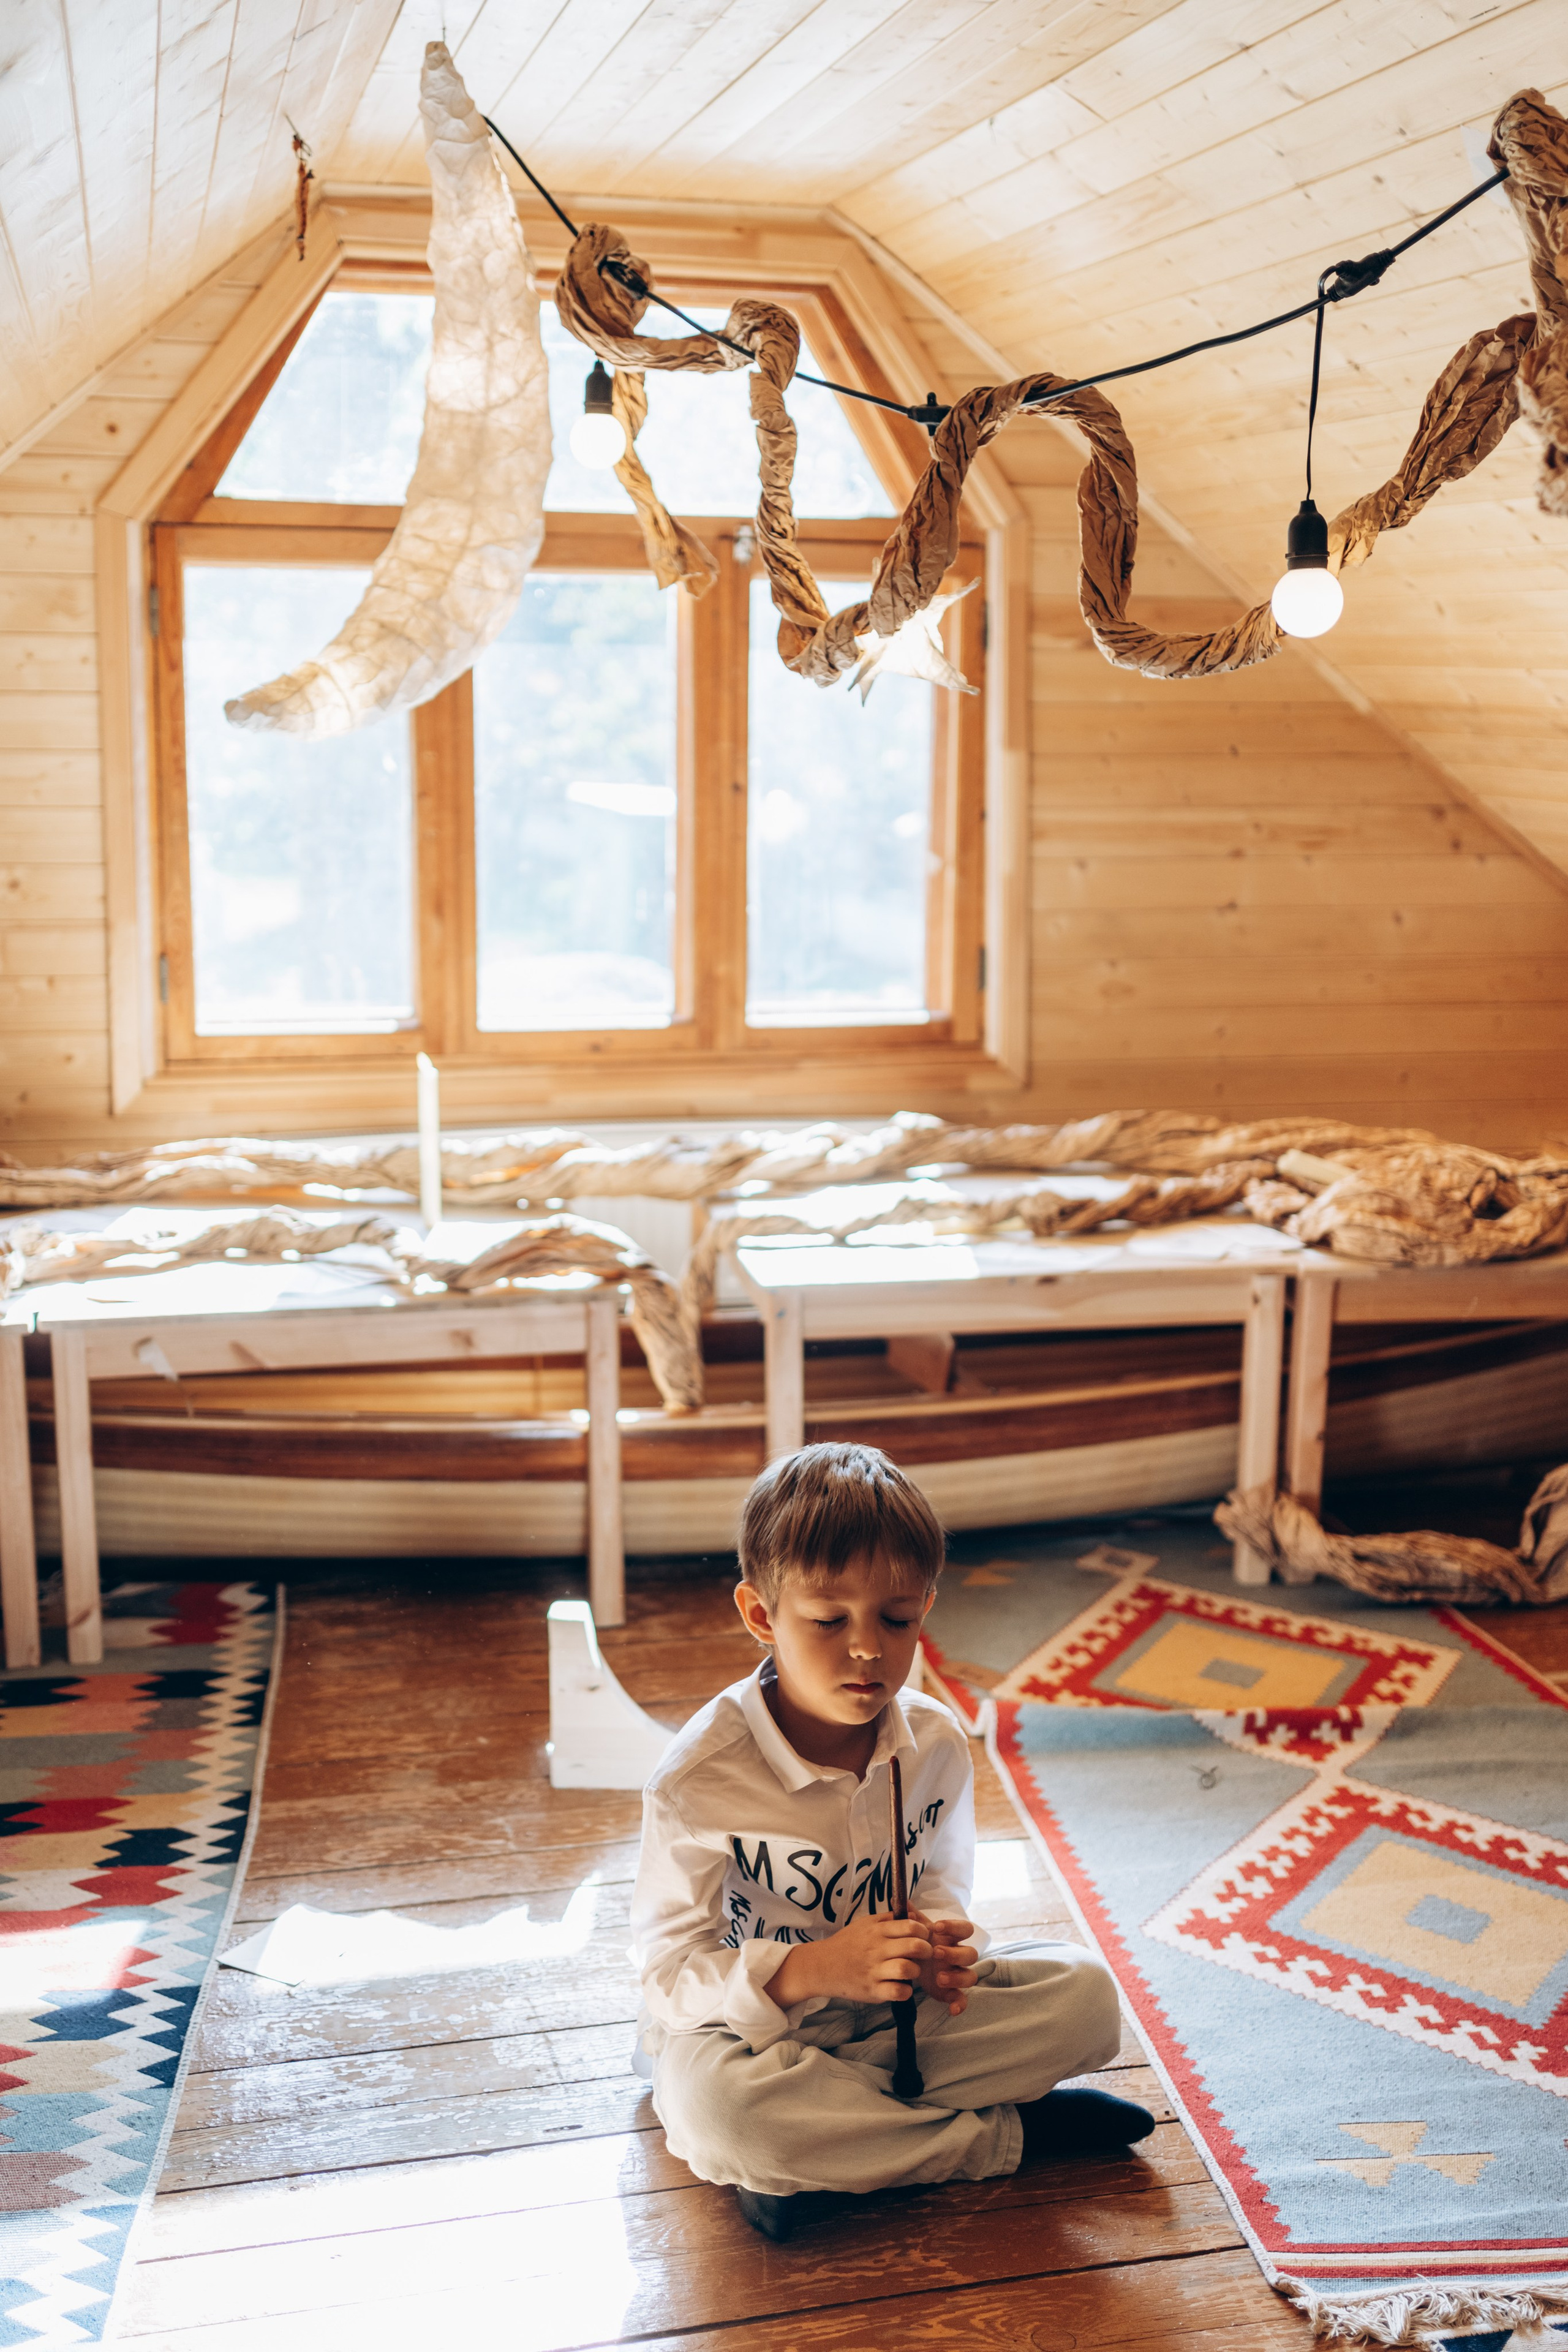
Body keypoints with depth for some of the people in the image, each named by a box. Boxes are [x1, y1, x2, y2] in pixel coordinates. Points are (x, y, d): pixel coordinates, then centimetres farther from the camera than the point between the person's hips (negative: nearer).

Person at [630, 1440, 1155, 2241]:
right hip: (753, 2025, -4)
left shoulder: (936, 1744, -6)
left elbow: (941, 1887, 8)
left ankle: (810, 2149, -18)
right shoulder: (698, 1777, -21)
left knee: (1084, 1991, -15)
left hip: (891, 2014, 4)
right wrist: (813, 1969, -36)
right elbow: (670, 1968, -19)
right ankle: (1001, 2136, -20)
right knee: (711, 2100, -40)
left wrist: (937, 1946, -17)